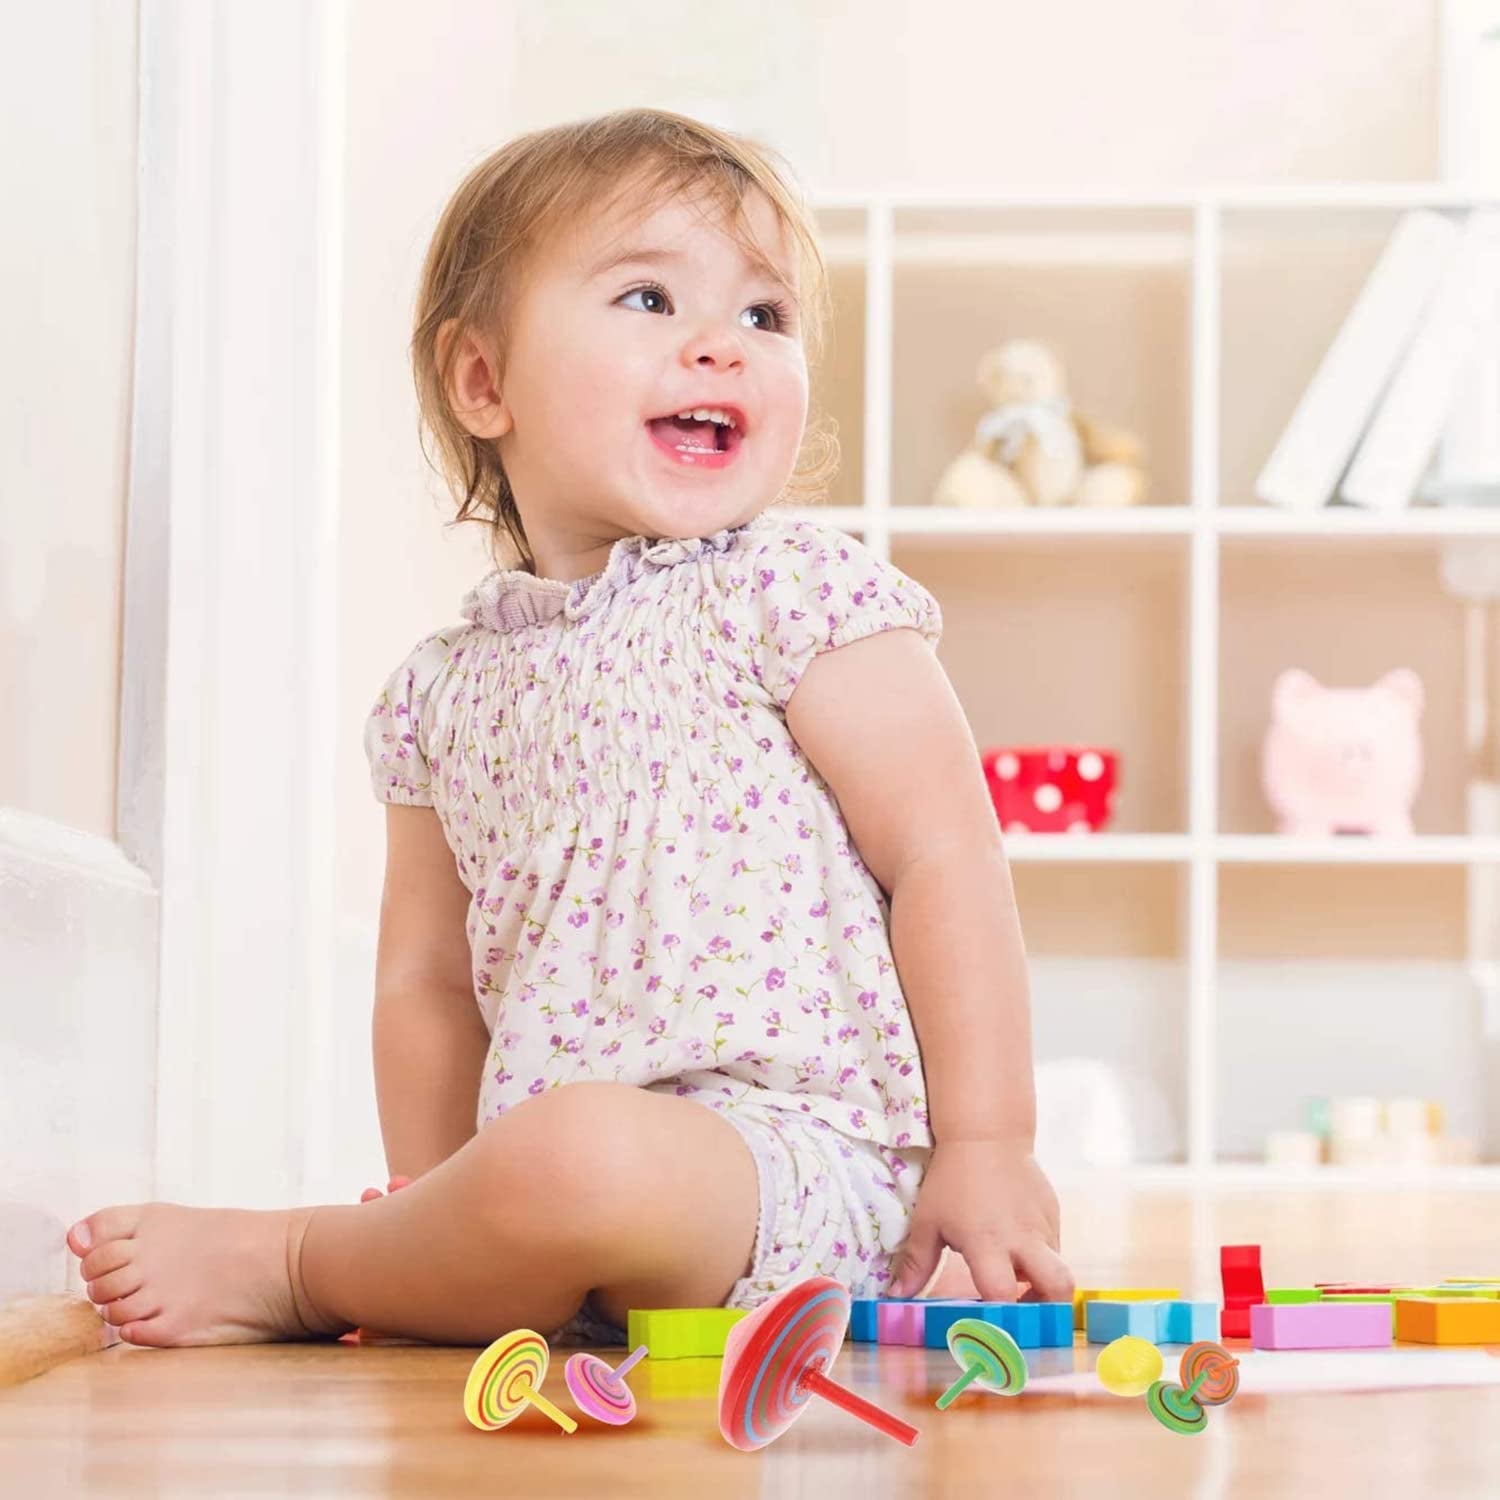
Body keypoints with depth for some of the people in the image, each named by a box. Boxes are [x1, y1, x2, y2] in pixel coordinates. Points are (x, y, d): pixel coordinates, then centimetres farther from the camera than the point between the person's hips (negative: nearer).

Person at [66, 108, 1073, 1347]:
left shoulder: (790, 592, -4)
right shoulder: (445, 689, 13)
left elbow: (944, 853, -7)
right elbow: (428, 980, 17)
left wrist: (987, 1146, -11)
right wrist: (437, 1219, 7)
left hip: (801, 1164, -6)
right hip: (544, 1167, 7)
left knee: (584, 1156, -32)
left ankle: (291, 1270, -10)